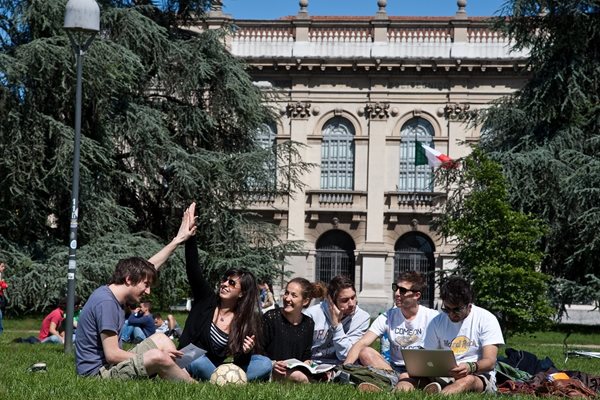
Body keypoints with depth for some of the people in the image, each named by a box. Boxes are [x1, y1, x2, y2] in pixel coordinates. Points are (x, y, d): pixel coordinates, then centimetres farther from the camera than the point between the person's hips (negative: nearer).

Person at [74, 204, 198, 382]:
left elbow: (150, 266, 20)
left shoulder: (114, 293, 8)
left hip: (109, 367, 11)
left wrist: (178, 240, 21)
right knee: (159, 357, -26)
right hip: (97, 373, -11)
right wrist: (151, 357, -13)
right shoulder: (105, 302, -20)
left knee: (160, 340, 16)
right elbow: (112, 354, -23)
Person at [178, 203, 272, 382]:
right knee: (199, 361, -39)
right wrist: (190, 235, -28)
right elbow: (193, 269, -19)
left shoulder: (245, 321, -2)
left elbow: (240, 363, -2)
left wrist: (245, 352, -25)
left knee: (265, 364, -18)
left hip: (215, 370, 3)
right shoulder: (206, 299, -5)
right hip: (189, 365, -2)